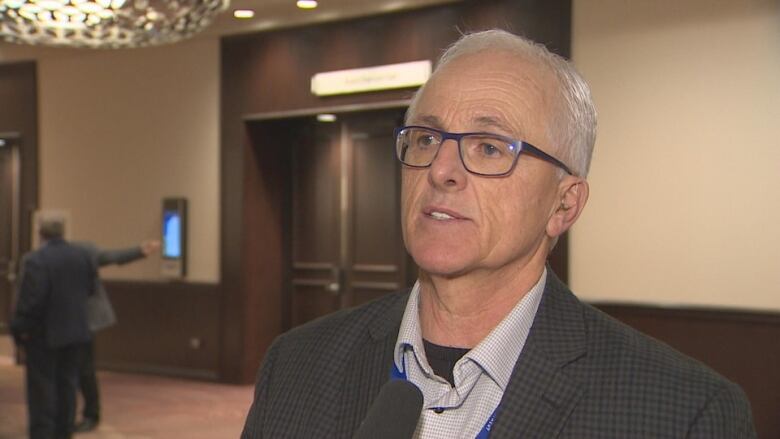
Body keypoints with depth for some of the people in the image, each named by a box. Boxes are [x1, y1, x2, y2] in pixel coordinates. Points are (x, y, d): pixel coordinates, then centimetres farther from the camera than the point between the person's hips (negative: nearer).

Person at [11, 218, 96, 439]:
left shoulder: (35, 260, -18)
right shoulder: (82, 256, 1)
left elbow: (30, 299, -21)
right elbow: (89, 289, 5)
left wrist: (20, 328, -11)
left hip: (43, 333, -5)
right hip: (76, 331, 5)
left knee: (42, 386, 3)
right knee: (67, 382, 13)